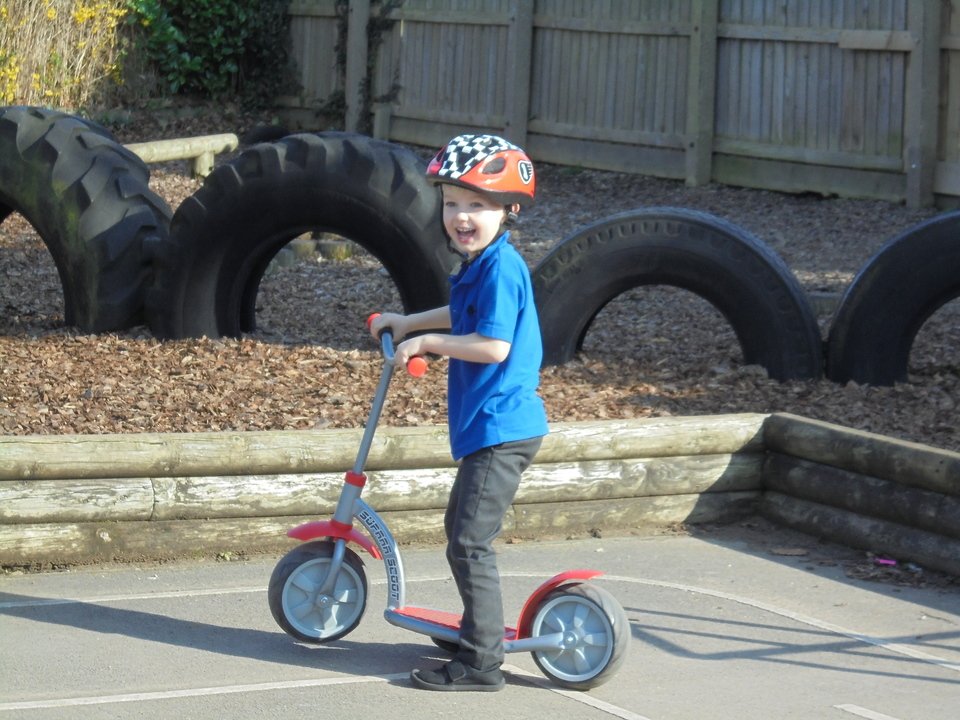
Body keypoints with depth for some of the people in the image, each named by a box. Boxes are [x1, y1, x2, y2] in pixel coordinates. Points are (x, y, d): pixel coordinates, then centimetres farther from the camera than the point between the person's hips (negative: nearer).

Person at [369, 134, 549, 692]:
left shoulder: (500, 267, -18)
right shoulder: (481, 265, 13)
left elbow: (494, 345, -26)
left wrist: (427, 342, -17)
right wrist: (411, 323, 34)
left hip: (501, 429, -11)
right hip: (488, 425, 11)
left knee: (470, 542, -10)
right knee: (462, 530, 23)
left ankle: (481, 662, -7)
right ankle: (481, 626, 38)